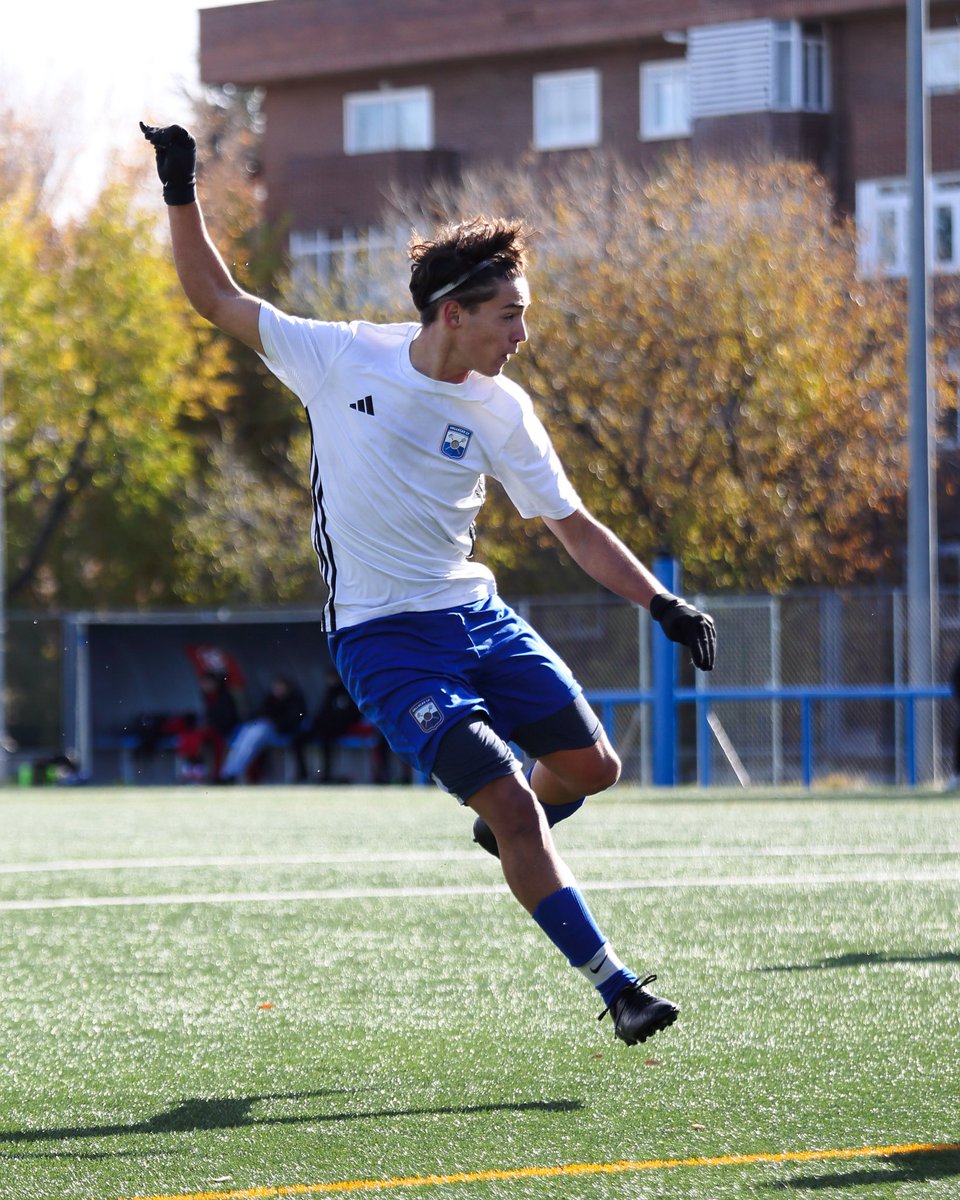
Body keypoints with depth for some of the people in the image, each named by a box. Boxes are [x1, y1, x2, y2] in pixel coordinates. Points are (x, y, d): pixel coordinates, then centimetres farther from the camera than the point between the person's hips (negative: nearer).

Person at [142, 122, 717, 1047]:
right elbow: (217, 299, 0)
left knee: (590, 767, 5)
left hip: (474, 614, 5)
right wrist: (181, 194, -7)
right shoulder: (340, 358, -10)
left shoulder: (501, 410, -2)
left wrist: (661, 603, -5)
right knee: (513, 806, -15)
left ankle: (505, 831, 40)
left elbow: (571, 526, 5)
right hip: (382, 640, -5)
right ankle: (613, 987, -7)